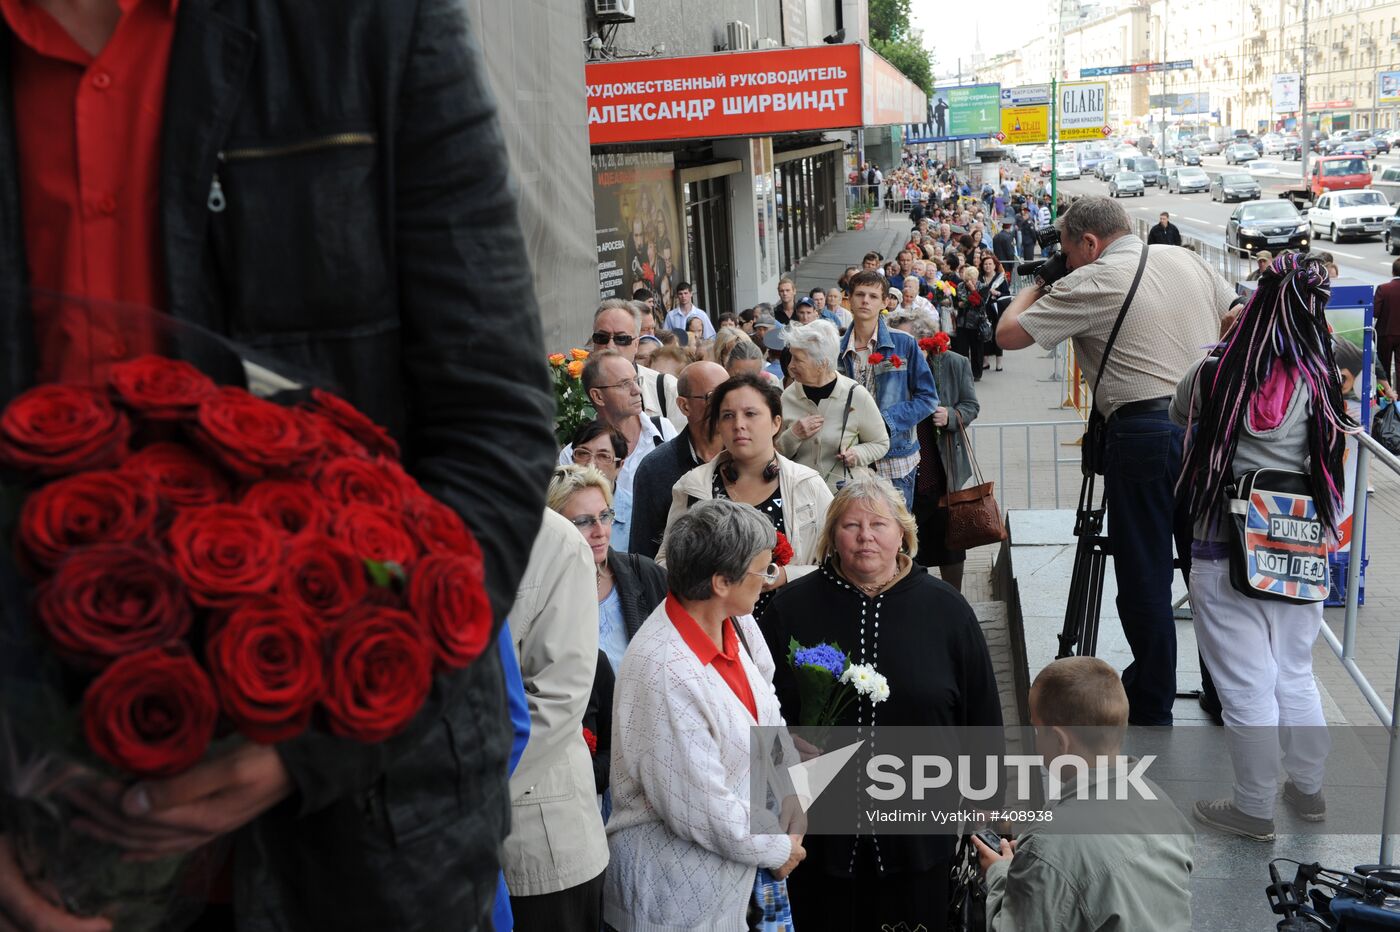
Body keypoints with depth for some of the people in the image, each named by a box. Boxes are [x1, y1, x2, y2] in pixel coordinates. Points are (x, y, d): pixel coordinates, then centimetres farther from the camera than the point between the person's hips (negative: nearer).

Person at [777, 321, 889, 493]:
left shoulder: (855, 395, -9)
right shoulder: (789, 396, -2)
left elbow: (881, 443, 2)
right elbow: (776, 453, 5)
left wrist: (857, 454, -18)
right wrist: (793, 436, -14)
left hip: (849, 491, -2)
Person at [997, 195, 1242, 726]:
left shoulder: (1093, 283, -8)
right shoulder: (1187, 260, 11)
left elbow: (1009, 334, -6)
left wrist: (1037, 286, 10)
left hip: (1145, 433, -6)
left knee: (1144, 577, 4)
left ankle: (1151, 708, 13)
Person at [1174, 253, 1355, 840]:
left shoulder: (1215, 374, -12)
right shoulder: (1323, 383, -5)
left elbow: (1177, 417, 9)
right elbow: (1335, 461, 8)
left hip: (1227, 555, -4)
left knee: (1246, 687, 8)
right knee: (1295, 677, 21)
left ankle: (1255, 809, 21)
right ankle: (1308, 789, 36)